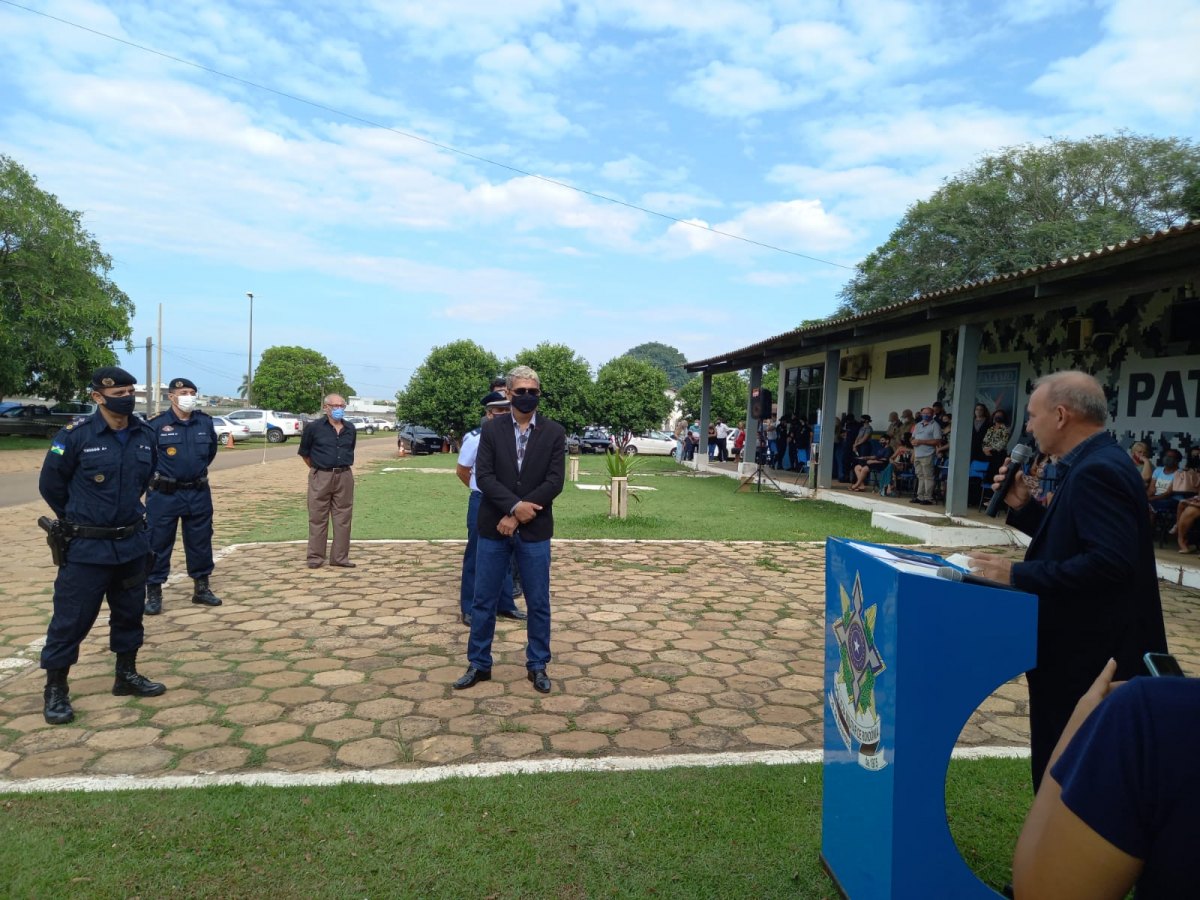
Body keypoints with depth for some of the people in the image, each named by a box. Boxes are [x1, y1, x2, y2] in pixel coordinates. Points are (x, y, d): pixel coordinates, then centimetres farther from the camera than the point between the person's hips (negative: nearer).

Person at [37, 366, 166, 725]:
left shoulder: (146, 435, -1)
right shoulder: (75, 435, -15)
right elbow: (50, 485, -3)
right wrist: (79, 519, 7)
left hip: (133, 543, 5)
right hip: (86, 547, -5)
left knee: (129, 613, 15)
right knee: (71, 619, 4)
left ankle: (126, 675, 31)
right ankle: (55, 689, 18)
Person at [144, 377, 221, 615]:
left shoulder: (205, 422, 2)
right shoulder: (157, 423, -11)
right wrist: (156, 474, 2)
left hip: (198, 493, 4)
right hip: (164, 494, -4)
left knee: (200, 542, 11)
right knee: (158, 543, 3)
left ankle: (201, 588, 23)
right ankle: (153, 593, 13)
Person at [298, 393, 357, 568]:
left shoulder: (350, 429, 9)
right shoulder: (314, 427, -4)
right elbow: (304, 453, 5)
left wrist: (342, 467, 14)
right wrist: (317, 468, 8)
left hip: (344, 477, 4)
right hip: (321, 477, -4)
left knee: (343, 518, 5)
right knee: (318, 518, 2)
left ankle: (340, 557, 13)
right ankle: (315, 557, 11)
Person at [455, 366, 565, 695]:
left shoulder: (554, 432, -1)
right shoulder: (491, 428, 1)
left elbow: (554, 482, -9)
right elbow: (483, 476, -7)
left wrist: (516, 517, -14)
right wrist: (515, 505, -20)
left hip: (534, 530, 0)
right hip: (494, 528, 1)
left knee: (538, 602, 7)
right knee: (484, 601, 9)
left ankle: (537, 665, 23)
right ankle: (478, 664, 23)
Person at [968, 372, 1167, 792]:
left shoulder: (1097, 471, -21)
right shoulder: (1095, 463, 11)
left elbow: (1110, 560, -30)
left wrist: (1018, 574, -25)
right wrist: (1024, 506, 4)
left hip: (1091, 653, -10)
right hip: (1085, 646, 10)